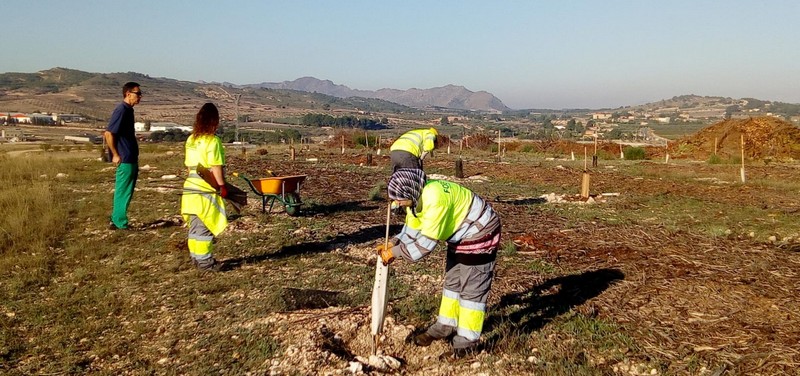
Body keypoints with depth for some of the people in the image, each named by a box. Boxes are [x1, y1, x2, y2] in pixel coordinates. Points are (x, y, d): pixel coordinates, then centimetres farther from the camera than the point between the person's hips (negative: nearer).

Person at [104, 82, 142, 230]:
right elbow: (108, 133, -20)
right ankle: (120, 224, 6)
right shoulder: (121, 110, -15)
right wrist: (115, 154, -17)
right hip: (125, 159, -10)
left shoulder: (128, 110, 14)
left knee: (126, 192, 15)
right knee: (123, 192, -2)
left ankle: (116, 221, 23)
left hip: (131, 159, 10)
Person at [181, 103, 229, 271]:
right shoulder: (212, 141, -13)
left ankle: (195, 256, 22)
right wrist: (222, 186, -10)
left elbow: (188, 164, 14)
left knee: (195, 226, 14)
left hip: (191, 187, 8)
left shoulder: (191, 140, 10)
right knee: (205, 226, 0)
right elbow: (216, 167, -17)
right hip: (206, 190, -8)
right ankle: (204, 260, 5)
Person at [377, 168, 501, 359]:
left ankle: (467, 340, 5)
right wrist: (392, 244, -12)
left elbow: (427, 241, -34)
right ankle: (446, 325, 31)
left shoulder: (435, 198, -36)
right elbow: (412, 230, 4)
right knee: (452, 281, 17)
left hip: (479, 234, -10)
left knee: (472, 287, -4)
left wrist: (395, 252, -26)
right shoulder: (416, 196, -6)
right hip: (459, 235, 10)